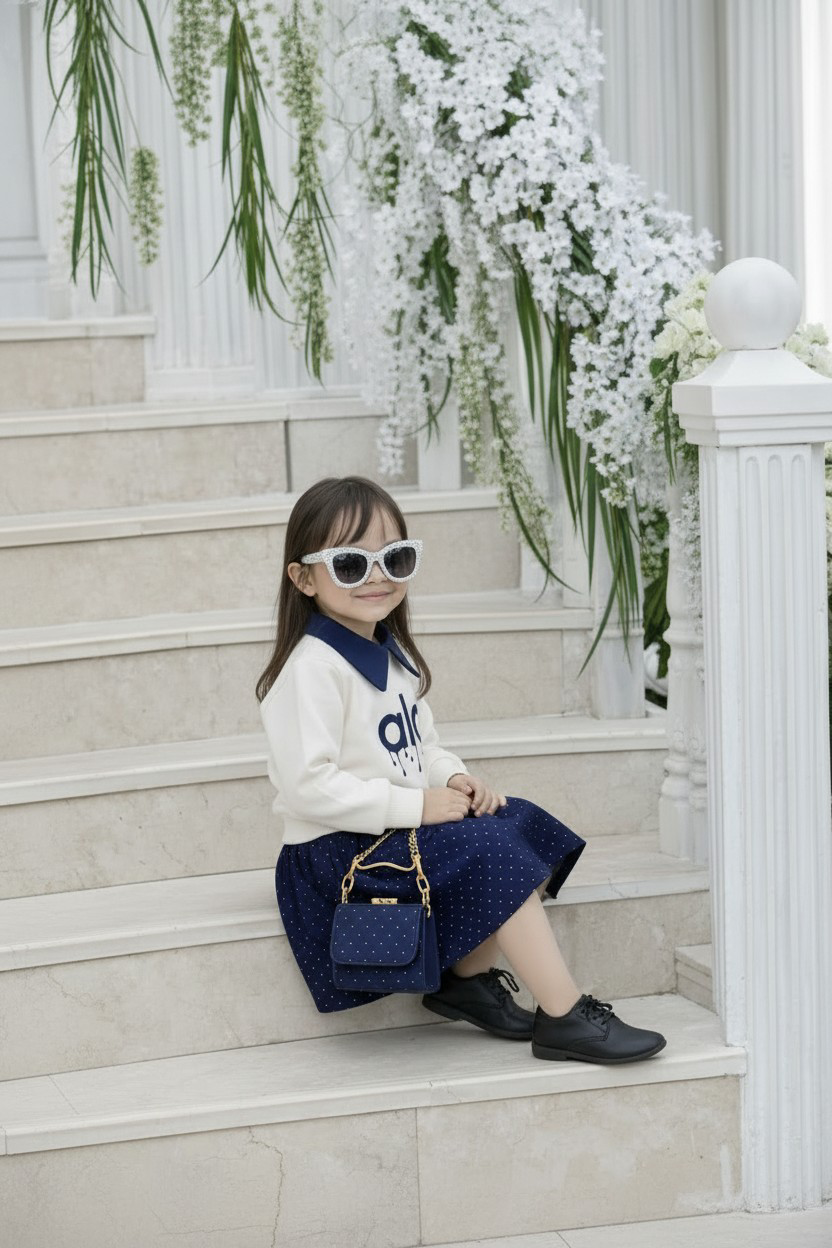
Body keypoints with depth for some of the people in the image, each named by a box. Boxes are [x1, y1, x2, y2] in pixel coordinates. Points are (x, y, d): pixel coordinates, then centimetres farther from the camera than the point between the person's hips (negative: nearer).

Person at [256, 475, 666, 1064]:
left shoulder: (392, 653, 12)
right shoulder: (312, 669, -19)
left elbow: (422, 745, 21)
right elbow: (307, 787, -26)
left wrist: (455, 779, -2)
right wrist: (416, 805, -24)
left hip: (402, 828, 10)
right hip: (338, 852, -10)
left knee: (528, 827, 1)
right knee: (495, 856, -21)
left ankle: (469, 979, 3)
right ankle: (565, 1019, -16)